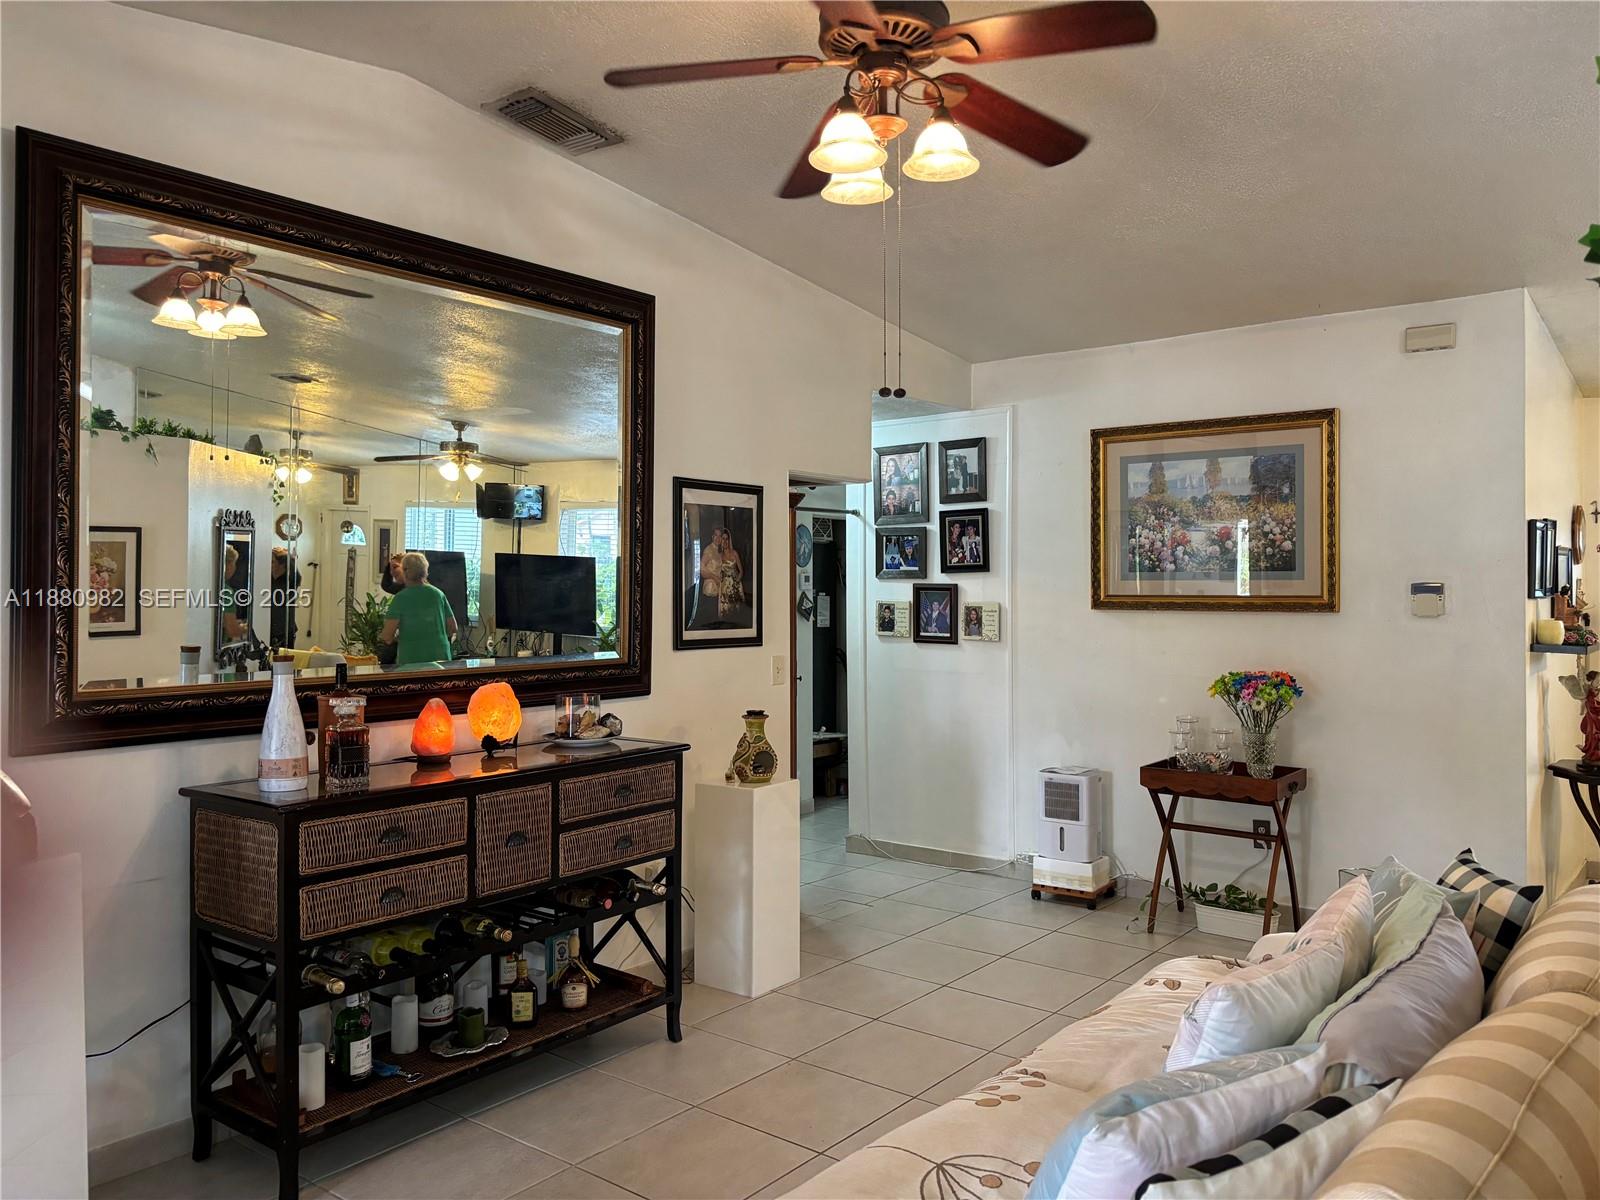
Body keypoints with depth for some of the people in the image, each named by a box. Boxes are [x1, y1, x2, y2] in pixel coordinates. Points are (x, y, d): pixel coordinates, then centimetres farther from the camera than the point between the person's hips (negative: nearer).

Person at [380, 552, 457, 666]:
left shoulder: (400, 598, -6)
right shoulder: (438, 594, 4)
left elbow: (387, 635, -10)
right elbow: (452, 628, 9)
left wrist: (393, 639, 11)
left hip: (410, 659, -3)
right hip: (440, 657, 3)